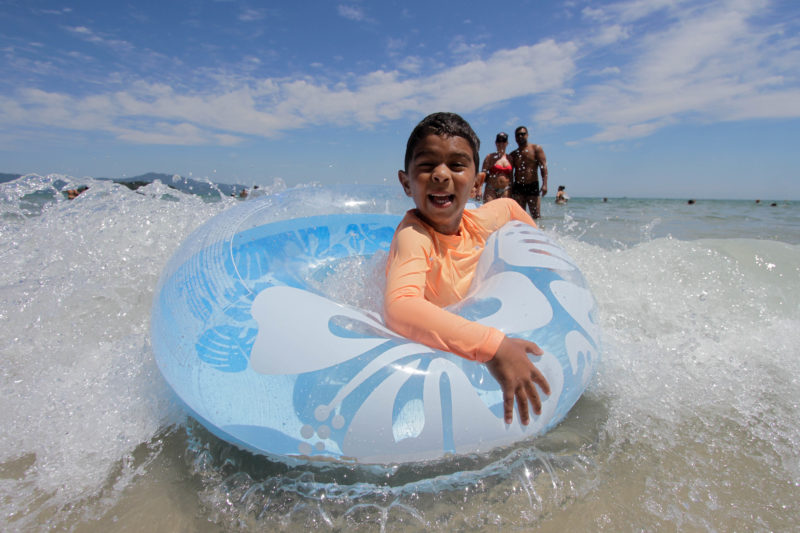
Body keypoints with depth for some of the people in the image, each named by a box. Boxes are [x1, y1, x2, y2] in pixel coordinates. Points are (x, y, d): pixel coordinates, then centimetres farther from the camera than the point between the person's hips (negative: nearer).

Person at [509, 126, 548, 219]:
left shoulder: (536, 149, 7)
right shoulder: (513, 154, 15)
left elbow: (543, 166, -2)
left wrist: (544, 184, -15)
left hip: (533, 186, -2)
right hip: (518, 187, 2)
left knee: (536, 216, -4)